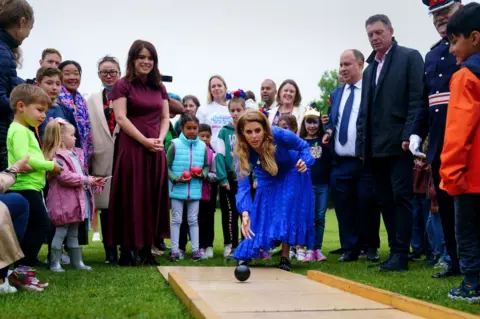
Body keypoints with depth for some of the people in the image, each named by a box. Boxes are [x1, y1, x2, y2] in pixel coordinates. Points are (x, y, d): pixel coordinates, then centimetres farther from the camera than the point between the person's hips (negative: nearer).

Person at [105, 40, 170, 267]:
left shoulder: (159, 87, 16)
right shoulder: (123, 85, -1)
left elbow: (165, 118, 15)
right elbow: (121, 118, -10)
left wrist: (160, 139, -5)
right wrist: (145, 141, -15)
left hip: (156, 149, 5)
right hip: (131, 147, -5)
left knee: (153, 199, 5)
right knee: (130, 198, -4)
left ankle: (146, 249, 12)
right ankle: (127, 249, 2)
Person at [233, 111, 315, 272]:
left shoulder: (279, 135, -37)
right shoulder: (242, 151, -33)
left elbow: (303, 146, -17)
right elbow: (243, 185, -37)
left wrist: (304, 161, -39)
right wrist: (245, 213, -53)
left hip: (292, 174, -1)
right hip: (267, 179, 2)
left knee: (287, 213, -13)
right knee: (259, 215, -4)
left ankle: (285, 256, -2)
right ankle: (246, 254, 13)